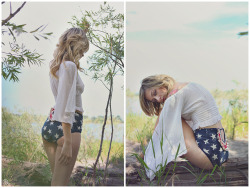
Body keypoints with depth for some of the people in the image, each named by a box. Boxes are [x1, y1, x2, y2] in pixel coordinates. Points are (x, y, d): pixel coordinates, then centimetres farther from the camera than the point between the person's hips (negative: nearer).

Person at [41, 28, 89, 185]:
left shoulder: (57, 65, 15)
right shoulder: (70, 66, -12)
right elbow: (66, 106, -19)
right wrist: (68, 142, -21)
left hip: (50, 124, 9)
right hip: (69, 125, -9)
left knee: (57, 179, 17)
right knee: (60, 183, -3)